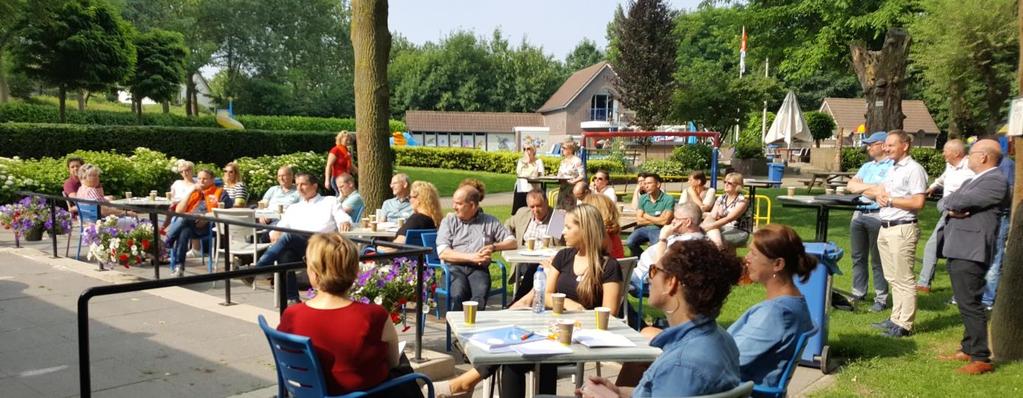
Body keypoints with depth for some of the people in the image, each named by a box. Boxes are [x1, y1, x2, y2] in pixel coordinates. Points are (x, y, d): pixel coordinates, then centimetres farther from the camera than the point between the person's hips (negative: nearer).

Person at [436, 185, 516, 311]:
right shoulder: (448, 221, 14)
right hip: (454, 268, 0)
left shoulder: (490, 221, 17)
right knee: (458, 295, -34)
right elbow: (443, 253, 2)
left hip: (479, 269, 1)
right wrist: (471, 257, -8)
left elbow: (513, 242, 13)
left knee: (480, 296, -33)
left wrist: (493, 247, -6)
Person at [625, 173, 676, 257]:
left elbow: (665, 221, -16)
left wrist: (647, 216, -2)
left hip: (659, 230, -4)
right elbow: (639, 221, 1)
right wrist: (657, 220, -8)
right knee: (630, 242, -24)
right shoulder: (642, 198, 7)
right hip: (643, 229, 4)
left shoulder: (668, 199, -8)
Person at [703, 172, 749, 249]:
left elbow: (729, 218, -20)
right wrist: (703, 226, -20)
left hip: (738, 232, -5)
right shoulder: (721, 199, 12)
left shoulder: (741, 200, -7)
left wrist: (710, 226, -30)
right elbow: (712, 216, 1)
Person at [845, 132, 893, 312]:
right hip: (859, 214, 7)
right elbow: (850, 185, 9)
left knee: (878, 260, -2)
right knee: (858, 257, 11)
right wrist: (871, 187, -6)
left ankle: (881, 299, 4)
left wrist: (861, 187, -5)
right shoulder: (867, 166, 20)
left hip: (878, 215, -7)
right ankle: (858, 293, 20)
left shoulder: (893, 166, -5)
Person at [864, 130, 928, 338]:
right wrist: (878, 193, 2)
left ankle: (904, 325, -1)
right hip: (885, 228, 9)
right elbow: (867, 190, 24)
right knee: (892, 279, 14)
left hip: (902, 229, -9)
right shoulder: (892, 169, 18)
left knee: (903, 280, -5)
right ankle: (896, 318, 21)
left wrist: (890, 200, -12)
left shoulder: (914, 169, -10)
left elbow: (918, 202, -18)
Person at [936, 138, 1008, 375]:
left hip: (971, 253, -10)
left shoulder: (995, 182, -13)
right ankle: (968, 349, 27)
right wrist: (952, 209, -9)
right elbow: (946, 201, 13)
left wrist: (952, 202, 1)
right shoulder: (972, 180, 19)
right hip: (957, 250, 10)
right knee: (965, 303, 17)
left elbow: (963, 201, -21)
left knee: (970, 304, -9)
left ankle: (981, 359, -5)